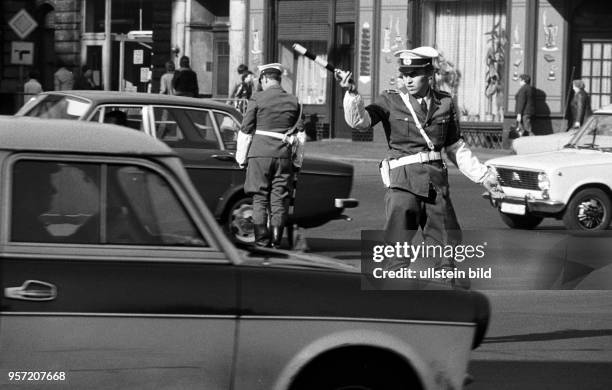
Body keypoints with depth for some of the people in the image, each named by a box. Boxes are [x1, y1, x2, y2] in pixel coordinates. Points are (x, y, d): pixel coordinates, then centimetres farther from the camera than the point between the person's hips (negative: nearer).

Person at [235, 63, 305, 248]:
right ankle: (276, 242, 1)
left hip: (260, 154, -2)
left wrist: (242, 157, 8)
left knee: (260, 200, 2)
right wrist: (297, 161, 15)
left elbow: (246, 130, 0)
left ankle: (262, 242, -3)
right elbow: (300, 134, 10)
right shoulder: (293, 101, 9)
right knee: (280, 201, 5)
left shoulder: (257, 99, -2)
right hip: (284, 156, 2)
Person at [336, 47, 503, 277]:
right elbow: (360, 121, -17)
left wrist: (484, 176, 18)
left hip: (436, 181, 4)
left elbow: (456, 148, 19)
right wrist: (351, 93, -34)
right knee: (398, 247, -10)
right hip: (403, 180, -4)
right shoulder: (390, 101, 0)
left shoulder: (444, 103, 10)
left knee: (448, 245, 9)